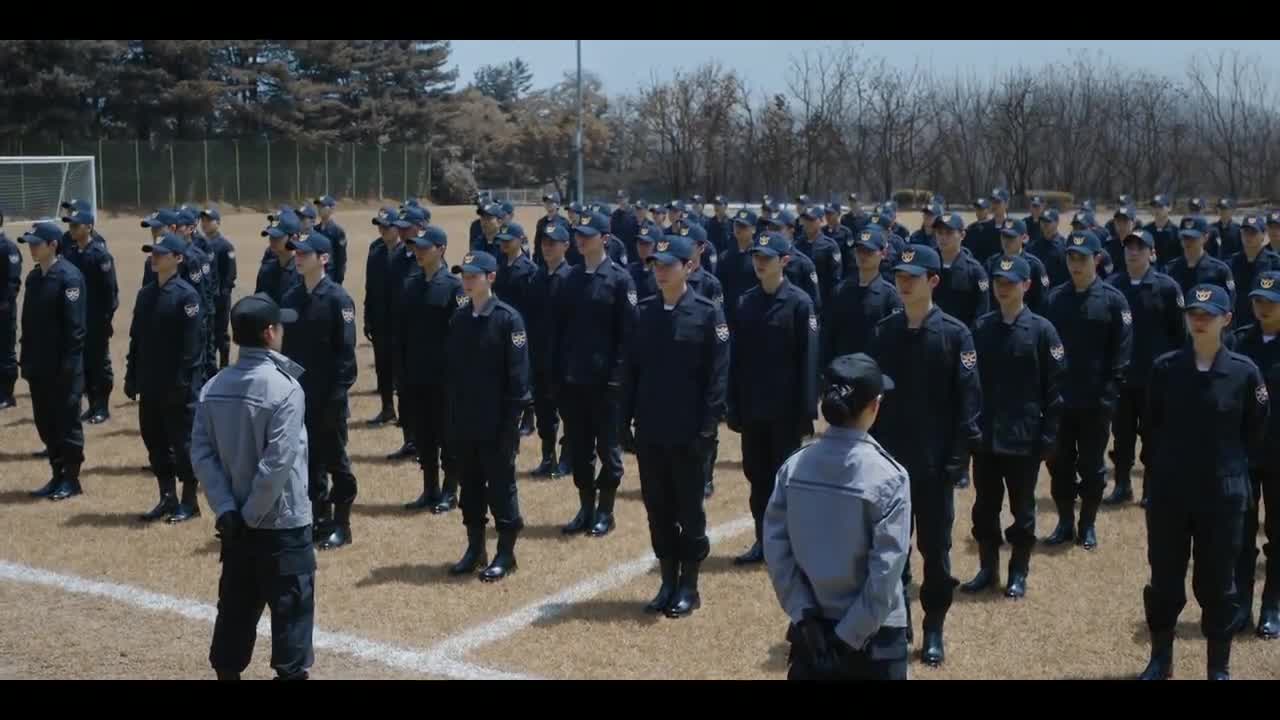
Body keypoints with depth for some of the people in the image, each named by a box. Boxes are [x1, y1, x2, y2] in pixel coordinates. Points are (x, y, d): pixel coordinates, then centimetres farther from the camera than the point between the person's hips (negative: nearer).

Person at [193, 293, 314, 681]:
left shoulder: (213, 388, 2)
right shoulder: (285, 388, -17)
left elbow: (202, 454, -2)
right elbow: (277, 463, -22)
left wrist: (227, 509, -5)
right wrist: (252, 515, -12)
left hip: (235, 522, 6)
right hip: (283, 522, -6)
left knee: (236, 607, 16)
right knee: (291, 607, 5)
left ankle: (227, 672, 23)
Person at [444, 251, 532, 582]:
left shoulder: (508, 318, -9)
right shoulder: (458, 319, 9)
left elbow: (518, 373, -11)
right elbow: (450, 369, 12)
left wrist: (511, 420, -14)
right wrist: (452, 416, 8)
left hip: (496, 422, -6)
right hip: (464, 422, 6)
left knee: (500, 486, 3)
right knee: (470, 485, 13)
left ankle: (505, 553, 13)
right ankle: (474, 548, 24)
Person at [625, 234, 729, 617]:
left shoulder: (707, 313, -7)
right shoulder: (644, 313, 6)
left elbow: (717, 374, -9)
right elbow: (630, 368, 9)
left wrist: (708, 427, -13)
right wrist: (625, 419, 4)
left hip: (687, 433, -4)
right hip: (649, 431, 4)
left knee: (689, 510, 6)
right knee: (658, 509, 11)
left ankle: (689, 586, 17)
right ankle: (668, 582, 23)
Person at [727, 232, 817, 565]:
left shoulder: (799, 303, -9)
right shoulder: (747, 302, 6)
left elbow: (808, 360, -11)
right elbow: (737, 356, 6)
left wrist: (806, 411, -14)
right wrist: (734, 405, 3)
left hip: (784, 409, -5)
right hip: (753, 407, 5)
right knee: (756, 474, 11)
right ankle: (763, 540, 22)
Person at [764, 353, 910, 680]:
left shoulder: (794, 467, -5)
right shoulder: (888, 477, -16)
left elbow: (775, 548, -5)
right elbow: (885, 572, -18)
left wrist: (803, 615, -4)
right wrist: (850, 637, -11)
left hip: (811, 628, 4)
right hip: (873, 634, -4)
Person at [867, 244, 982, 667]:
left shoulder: (955, 334, -6)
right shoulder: (884, 331, 4)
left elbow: (967, 400, -8)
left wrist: (958, 458, -12)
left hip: (934, 461, -3)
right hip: (888, 457, 3)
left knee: (935, 547, 7)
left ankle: (934, 630, 19)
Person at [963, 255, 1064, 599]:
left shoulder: (1041, 330, -7)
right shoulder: (981, 327, 2)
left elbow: (1054, 389, -7)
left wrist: (1048, 436, -10)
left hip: (1024, 438, -3)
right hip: (985, 435, 3)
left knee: (1022, 509, 9)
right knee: (985, 506, 12)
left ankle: (1018, 573, 22)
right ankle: (987, 568, 26)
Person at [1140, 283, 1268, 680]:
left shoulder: (1245, 371, -7)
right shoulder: (1165, 367, -4)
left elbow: (1255, 434, 4)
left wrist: (1229, 466, 4)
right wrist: (1169, 462, 5)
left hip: (1222, 493, -1)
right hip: (1169, 491, 1)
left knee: (1217, 583, 8)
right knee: (1164, 579, 10)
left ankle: (1219, 668, 22)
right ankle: (1160, 660, 27)